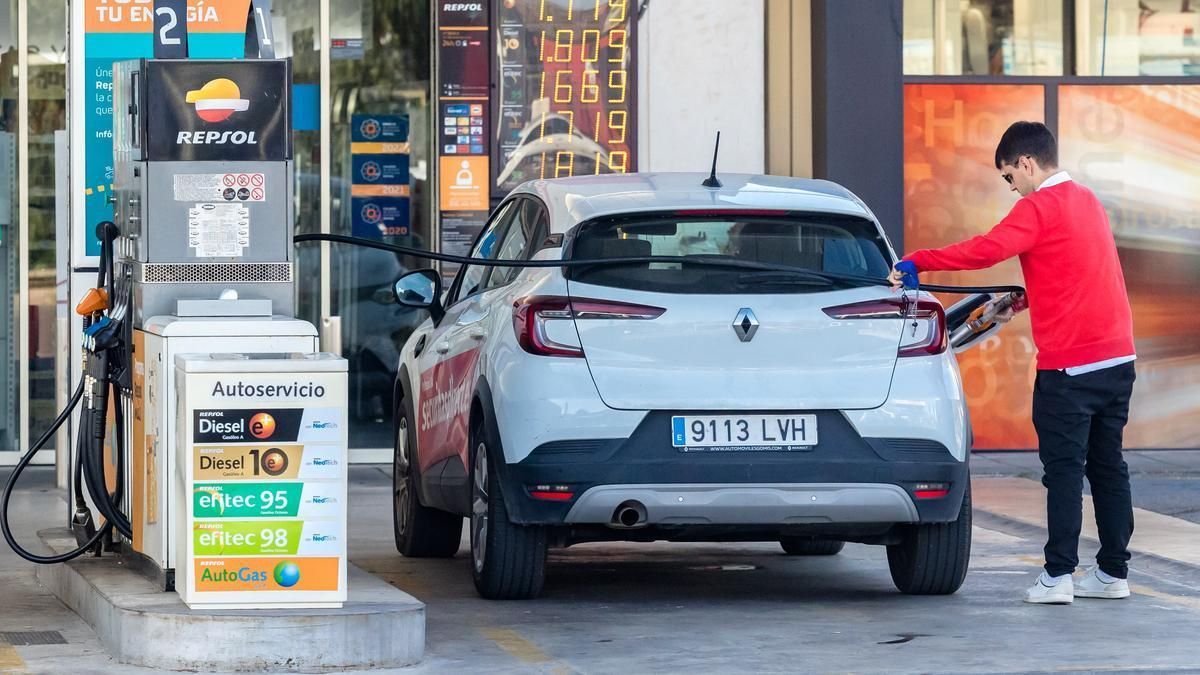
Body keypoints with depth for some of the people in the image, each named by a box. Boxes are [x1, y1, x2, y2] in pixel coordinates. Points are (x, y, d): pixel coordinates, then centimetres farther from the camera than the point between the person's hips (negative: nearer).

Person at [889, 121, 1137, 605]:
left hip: (1069, 364, -8)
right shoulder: (1087, 201, 15)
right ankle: (1113, 573, 13)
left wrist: (916, 262, -18)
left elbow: (985, 251, -23)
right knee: (1107, 466, 11)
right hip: (1117, 355, 8)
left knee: (1063, 470, -5)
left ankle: (1057, 577, -7)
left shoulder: (1038, 208, -11)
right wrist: (1027, 297, 25)